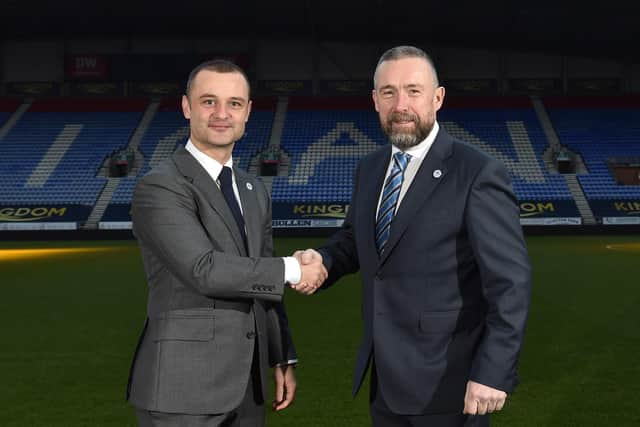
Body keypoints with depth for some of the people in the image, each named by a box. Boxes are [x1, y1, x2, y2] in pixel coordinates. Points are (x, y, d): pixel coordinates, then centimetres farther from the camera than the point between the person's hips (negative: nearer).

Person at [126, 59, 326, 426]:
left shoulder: (255, 192, 11)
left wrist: (283, 358, 12)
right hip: (184, 385, -7)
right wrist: (293, 269, -14)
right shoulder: (159, 188, -13)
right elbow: (205, 270, -24)